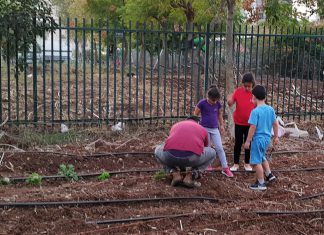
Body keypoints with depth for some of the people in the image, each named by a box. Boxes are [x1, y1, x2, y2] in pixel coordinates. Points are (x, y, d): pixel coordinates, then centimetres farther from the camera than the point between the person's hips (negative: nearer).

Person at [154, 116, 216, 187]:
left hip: (170, 157, 2)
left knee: (158, 150, 36)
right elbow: (204, 149, 45)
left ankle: (175, 173, 14)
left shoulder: (175, 125, 33)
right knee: (212, 152, 28)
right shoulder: (202, 129, 29)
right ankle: (191, 175, 11)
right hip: (192, 158, -1)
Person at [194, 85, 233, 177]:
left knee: (219, 148, -3)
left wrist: (222, 125, 16)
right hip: (204, 129, -2)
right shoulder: (202, 103, -11)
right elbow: (195, 115, -2)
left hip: (215, 129, 2)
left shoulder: (218, 104, -2)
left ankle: (225, 168, 0)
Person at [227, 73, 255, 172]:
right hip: (239, 123, 0)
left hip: (250, 123, 0)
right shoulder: (237, 91, -9)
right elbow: (231, 104, -14)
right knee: (238, 143, 7)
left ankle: (247, 163, 25)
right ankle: (236, 164, 18)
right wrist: (229, 101, -36)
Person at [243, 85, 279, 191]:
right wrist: (276, 136, 19)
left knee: (256, 161, 4)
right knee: (262, 157, 29)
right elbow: (275, 124, 7)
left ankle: (261, 183, 10)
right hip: (267, 138, 7)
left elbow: (253, 127, -20)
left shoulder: (255, 111, -19)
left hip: (258, 139, -7)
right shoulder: (270, 109, 1)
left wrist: (248, 141, -12)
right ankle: (269, 175, 33)